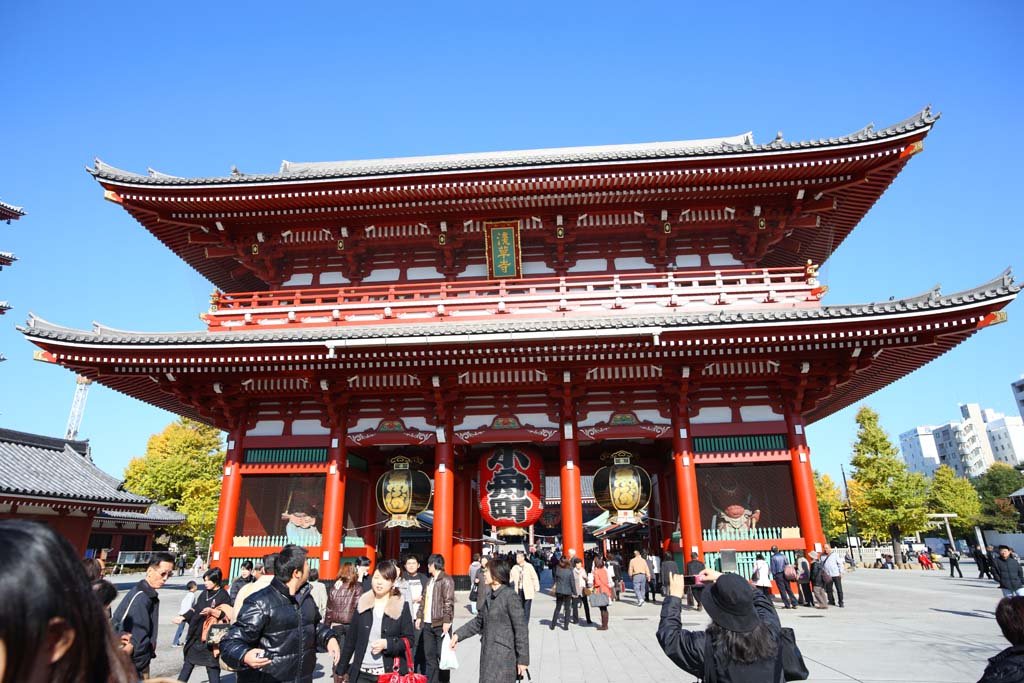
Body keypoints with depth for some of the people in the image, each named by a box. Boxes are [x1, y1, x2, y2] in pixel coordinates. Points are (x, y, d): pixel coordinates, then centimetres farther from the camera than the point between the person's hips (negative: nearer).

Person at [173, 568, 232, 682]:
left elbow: (228, 616, -15)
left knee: (212, 665, -1)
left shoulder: (223, 595, -11)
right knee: (188, 661, 19)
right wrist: (183, 617, 3)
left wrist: (213, 612, -27)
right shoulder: (204, 593, 7)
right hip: (196, 633, 7)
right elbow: (194, 609, 15)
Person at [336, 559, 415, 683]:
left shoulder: (402, 606, -4)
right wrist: (341, 669, 8)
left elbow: (408, 640, -3)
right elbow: (351, 638, 9)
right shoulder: (362, 603, 4)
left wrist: (387, 644, -18)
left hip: (390, 673, -2)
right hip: (361, 673, 3)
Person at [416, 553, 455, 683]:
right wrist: (419, 616, 13)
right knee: (429, 655, 12)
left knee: (442, 655, 1)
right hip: (428, 623, 8)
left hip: (440, 623, -8)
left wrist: (446, 621, -20)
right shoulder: (430, 581, 16)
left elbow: (448, 601, -15)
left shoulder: (446, 580, -9)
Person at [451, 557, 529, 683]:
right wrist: (459, 634, 14)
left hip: (504, 656, -8)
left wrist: (523, 659, -14)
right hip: (488, 654, 8)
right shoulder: (489, 597, 12)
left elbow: (521, 629, -14)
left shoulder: (510, 596, -14)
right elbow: (478, 621, 22)